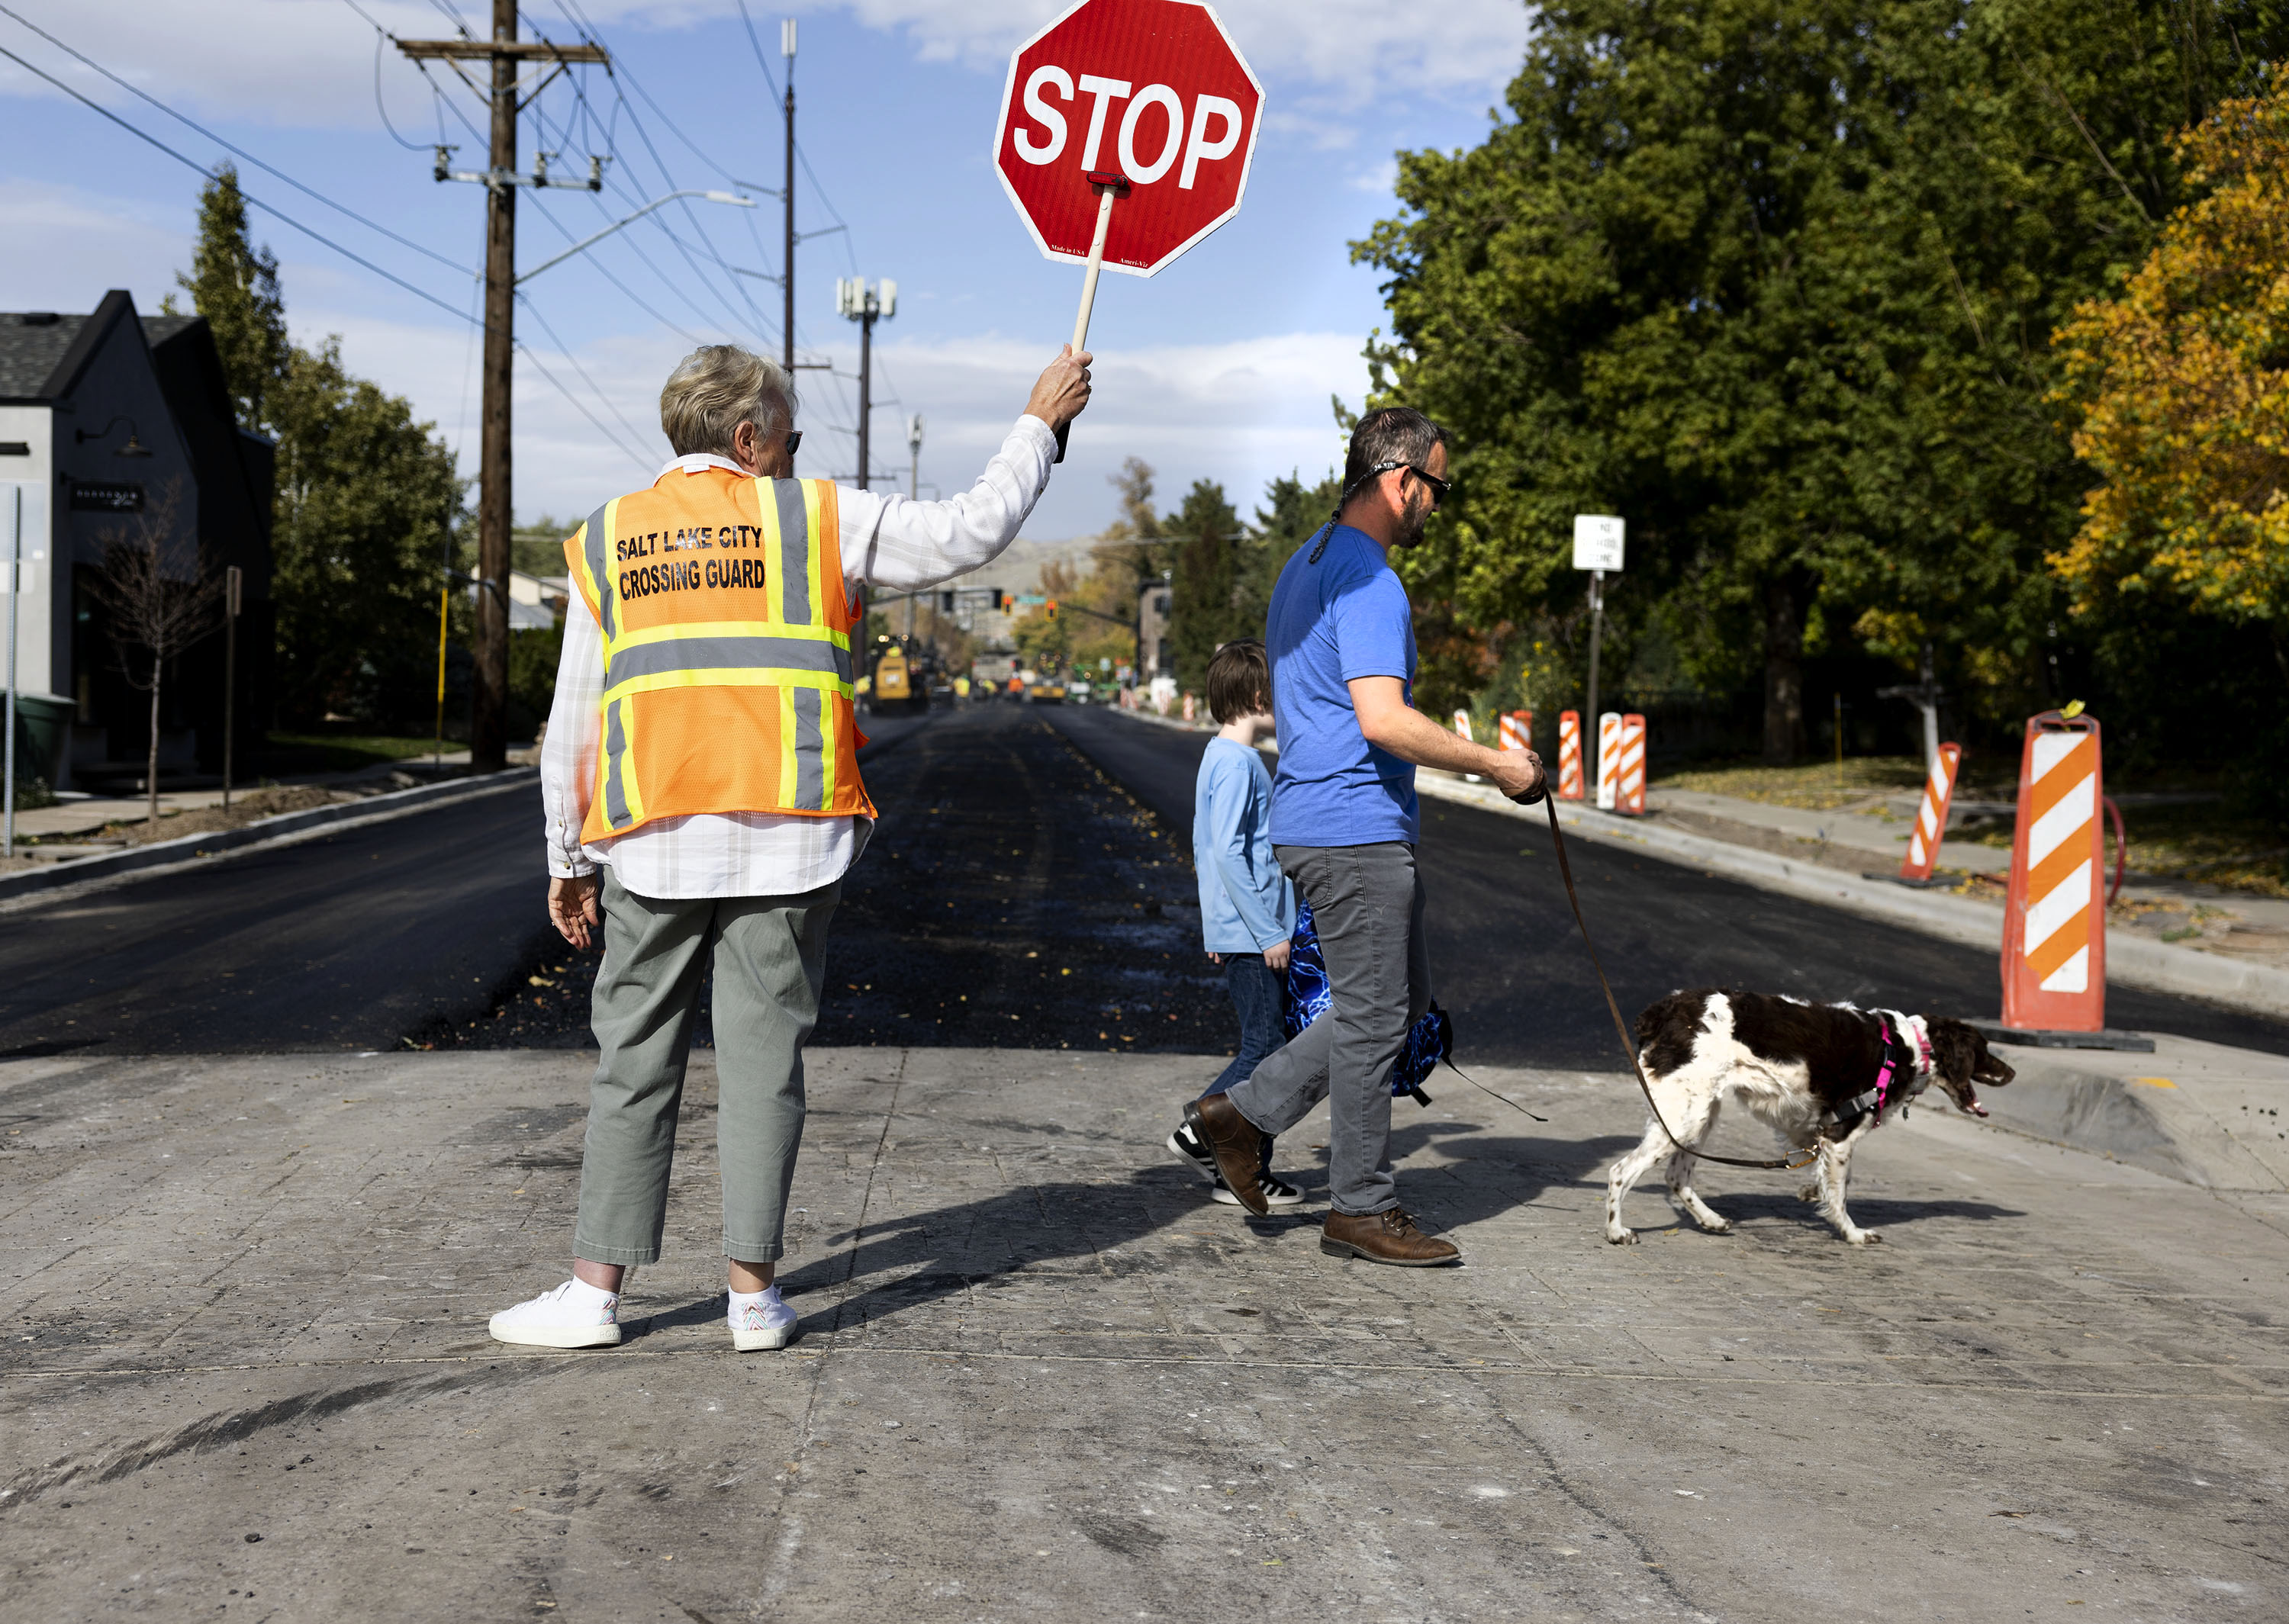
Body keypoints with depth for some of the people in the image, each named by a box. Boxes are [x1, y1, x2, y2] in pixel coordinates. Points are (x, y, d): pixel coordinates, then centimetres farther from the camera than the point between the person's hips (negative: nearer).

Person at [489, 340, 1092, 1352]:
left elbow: (573, 724, 11)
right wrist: (1041, 423, 19)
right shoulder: (816, 518, 3)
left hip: (653, 842, 2)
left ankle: (595, 1289, 7)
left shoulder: (605, 542, 10)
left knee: (634, 1062, 7)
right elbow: (972, 531, 6)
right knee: (763, 1059, 3)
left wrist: (568, 860, 16)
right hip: (785, 839, -1)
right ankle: (755, 1294, 6)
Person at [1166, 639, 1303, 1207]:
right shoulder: (1237, 762, -15)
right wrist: (1267, 931, -19)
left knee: (1268, 1049, 11)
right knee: (1264, 1049, -7)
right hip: (1252, 935, -10)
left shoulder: (1224, 756, 15)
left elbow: (1207, 849, 21)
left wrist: (1217, 923, 24)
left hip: (1249, 932, 10)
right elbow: (1227, 852, -21)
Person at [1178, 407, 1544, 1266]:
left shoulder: (1308, 564, 16)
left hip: (1320, 819, 10)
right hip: (1354, 831, -10)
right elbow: (1384, 719, -27)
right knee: (1375, 1017, -1)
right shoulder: (1367, 580, -17)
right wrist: (1496, 765, -18)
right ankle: (1362, 1208, 8)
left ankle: (1246, 1110, 17)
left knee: (1404, 1000, 17)